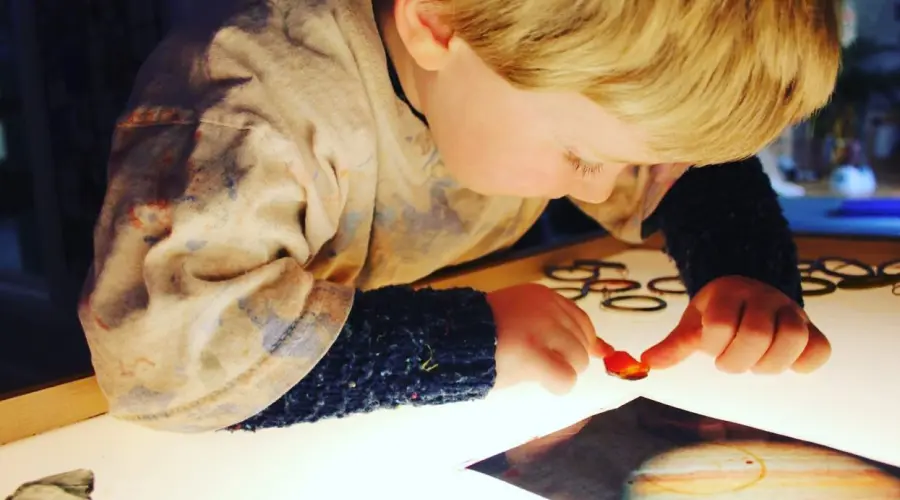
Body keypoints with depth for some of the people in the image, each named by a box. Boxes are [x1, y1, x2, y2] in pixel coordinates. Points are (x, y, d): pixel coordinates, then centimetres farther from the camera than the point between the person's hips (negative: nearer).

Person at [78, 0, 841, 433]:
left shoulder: (568, 72, -14)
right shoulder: (256, 88, -31)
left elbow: (694, 171, 1)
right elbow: (155, 348, -40)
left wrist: (747, 273, -19)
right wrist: (466, 342, -36)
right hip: (290, 453, -5)